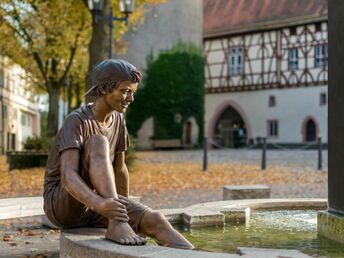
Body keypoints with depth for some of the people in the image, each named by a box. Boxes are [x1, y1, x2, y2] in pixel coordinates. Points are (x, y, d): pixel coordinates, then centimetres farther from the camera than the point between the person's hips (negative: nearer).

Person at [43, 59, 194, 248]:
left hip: (93, 207, 6)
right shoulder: (76, 122, -18)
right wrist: (99, 204, -49)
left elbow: (120, 169, 13)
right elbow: (68, 175, -31)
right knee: (98, 142, -29)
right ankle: (117, 224, -39)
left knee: (155, 220, -20)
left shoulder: (117, 120, 4)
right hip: (62, 205, -6)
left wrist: (126, 210, 19)